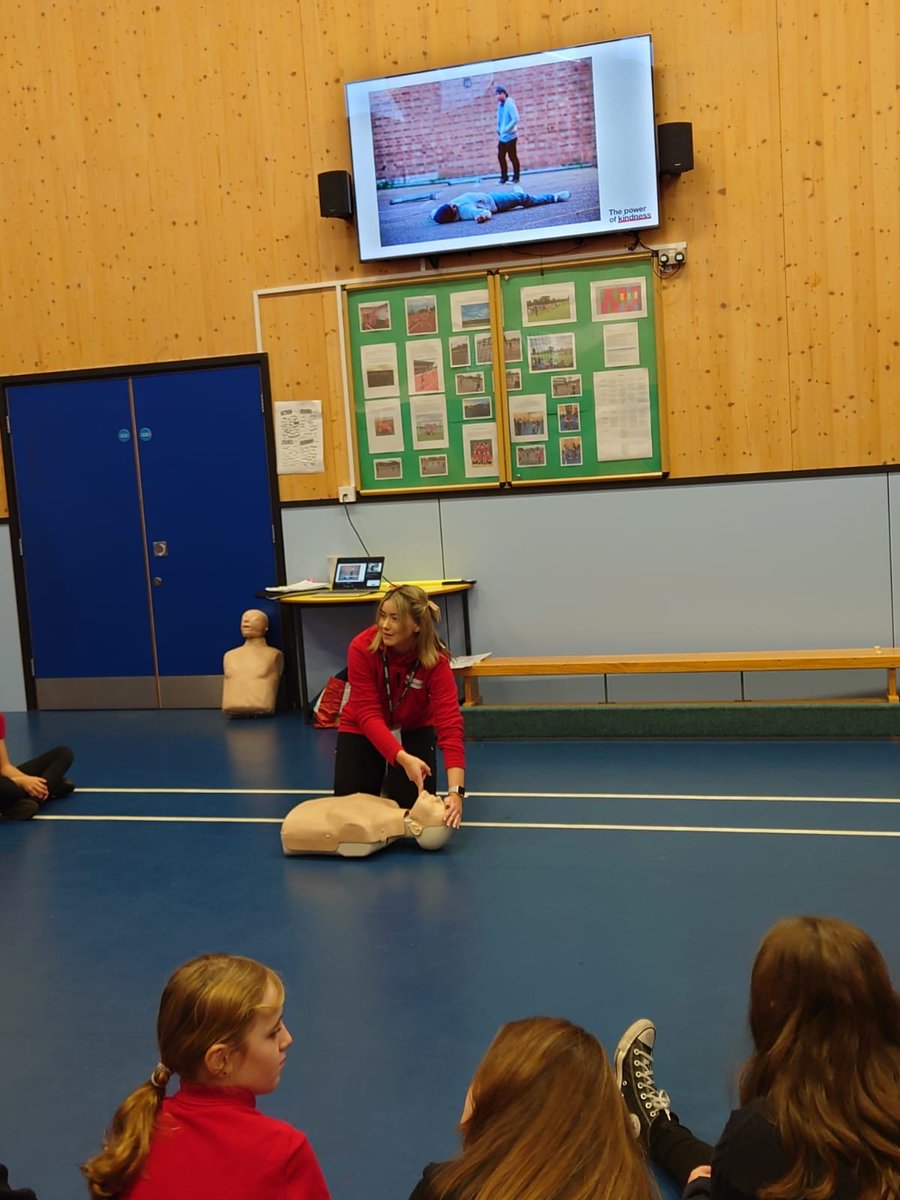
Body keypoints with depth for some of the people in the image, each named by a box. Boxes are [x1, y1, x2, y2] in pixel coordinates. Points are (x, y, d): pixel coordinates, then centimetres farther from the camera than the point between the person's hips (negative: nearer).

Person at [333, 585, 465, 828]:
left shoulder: (435, 660, -29)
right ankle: (379, 773, 21)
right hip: (362, 728, 0)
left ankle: (392, 781, 19)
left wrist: (456, 790, -47)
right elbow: (368, 715, -32)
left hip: (413, 728, 0)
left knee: (412, 800, -15)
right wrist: (403, 758, -47)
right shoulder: (361, 648, -30)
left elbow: (450, 723, -36)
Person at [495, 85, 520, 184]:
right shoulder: (500, 105, 10)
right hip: (502, 137, 8)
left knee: (512, 156, 0)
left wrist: (506, 129, -21)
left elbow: (515, 119, -19)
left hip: (510, 136, -7)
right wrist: (498, 131, 9)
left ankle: (516, 177, 9)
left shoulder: (509, 104, -13)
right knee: (500, 156, 7)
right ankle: (504, 177, 17)